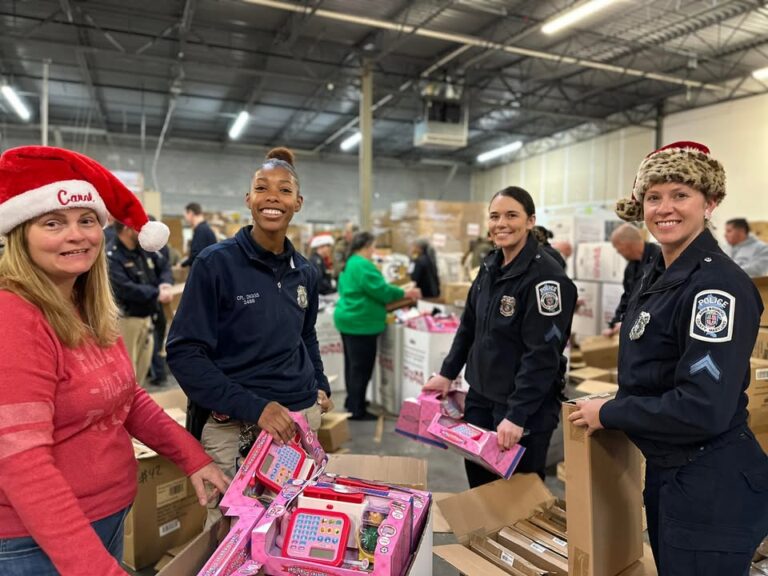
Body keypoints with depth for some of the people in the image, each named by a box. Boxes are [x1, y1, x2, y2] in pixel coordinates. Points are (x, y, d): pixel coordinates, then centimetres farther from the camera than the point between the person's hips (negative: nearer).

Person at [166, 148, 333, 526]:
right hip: (234, 427, -4)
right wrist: (252, 406, -20)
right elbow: (183, 353, -13)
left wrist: (320, 386, 5)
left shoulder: (304, 271, 4)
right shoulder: (216, 263, -11)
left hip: (303, 417, 5)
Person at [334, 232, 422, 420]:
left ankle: (352, 401, 29)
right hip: (360, 323, -11)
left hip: (349, 320, 11)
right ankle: (356, 410, 4)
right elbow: (381, 290, -19)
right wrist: (406, 293, -7)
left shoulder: (349, 264, 15)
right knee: (362, 367, -3)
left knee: (353, 364, 18)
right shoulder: (363, 265, -19)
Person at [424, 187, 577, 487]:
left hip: (526, 406, -7)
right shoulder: (490, 266, 5)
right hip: (480, 396, 7)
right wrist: (447, 373, 10)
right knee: (479, 485, 20)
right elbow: (469, 325, 14)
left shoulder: (547, 276, -19)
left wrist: (517, 414, -25)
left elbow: (542, 355, -23)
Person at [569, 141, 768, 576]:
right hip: (667, 473, 9)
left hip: (714, 488, -8)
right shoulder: (659, 275, 6)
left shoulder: (719, 284, -21)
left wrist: (607, 414, -18)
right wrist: (615, 407, 7)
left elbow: (703, 408, -28)